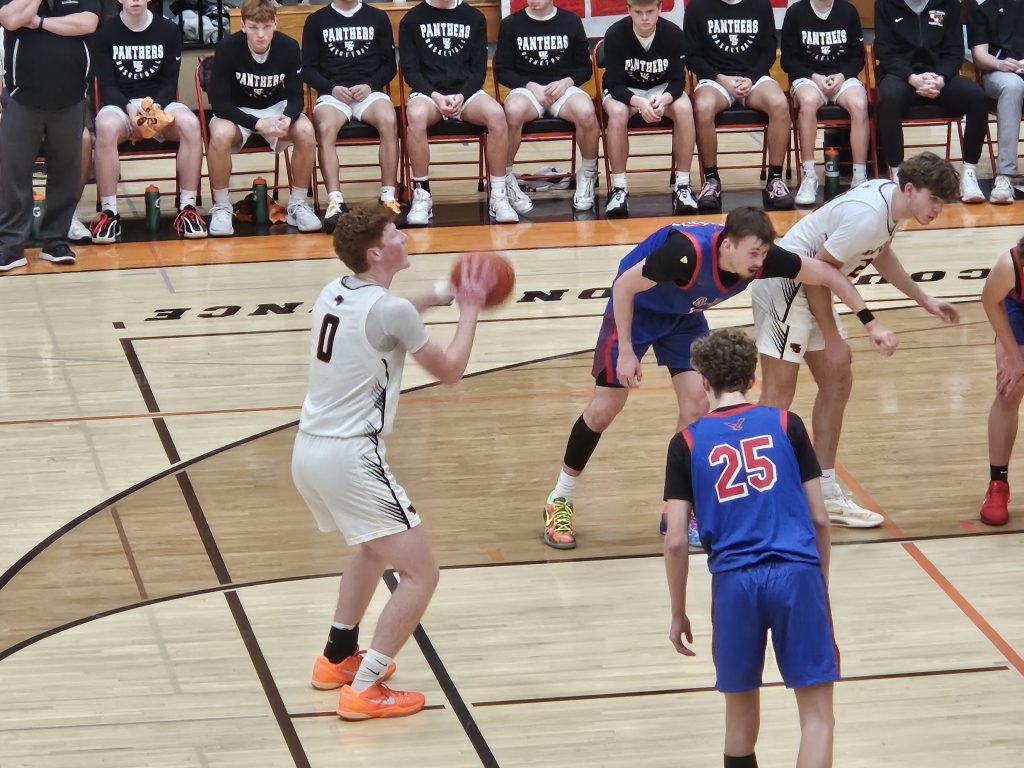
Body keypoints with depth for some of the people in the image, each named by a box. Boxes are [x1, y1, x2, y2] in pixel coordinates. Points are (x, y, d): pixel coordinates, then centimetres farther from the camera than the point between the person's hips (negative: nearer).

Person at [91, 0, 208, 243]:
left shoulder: (169, 30, 4)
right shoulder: (105, 32, 0)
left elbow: (170, 82, 2)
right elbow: (107, 86, -4)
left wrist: (155, 106, -19)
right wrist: (130, 108, -23)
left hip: (160, 102, 2)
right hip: (119, 105, -1)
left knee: (190, 124, -32)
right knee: (106, 127, -37)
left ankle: (187, 209, -26)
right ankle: (109, 213, -32)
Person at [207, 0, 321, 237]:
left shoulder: (289, 47, -16)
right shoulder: (227, 48, -23)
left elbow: (296, 96, -9)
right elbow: (219, 102, -20)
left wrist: (287, 119, -33)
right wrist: (258, 124, -34)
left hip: (276, 108, 2)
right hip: (236, 111, -2)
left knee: (306, 131, -28)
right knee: (221, 135, -36)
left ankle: (298, 204, -10)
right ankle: (221, 208, -17)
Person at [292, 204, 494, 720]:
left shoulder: (334, 293, 9)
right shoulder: (391, 311, -15)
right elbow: (450, 370, 0)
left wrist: (440, 296, 32)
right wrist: (470, 309, 12)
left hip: (307, 450, 9)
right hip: (351, 459, -9)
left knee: (373, 549, 33)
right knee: (420, 574, -2)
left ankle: (337, 658, 39)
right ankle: (364, 690, -6)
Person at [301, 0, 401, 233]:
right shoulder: (316, 21, 12)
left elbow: (389, 64, 13)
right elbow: (308, 69, 10)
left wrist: (369, 85, -6)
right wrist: (332, 88, -8)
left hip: (369, 92, 1)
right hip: (333, 94, -1)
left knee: (389, 121, -33)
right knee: (325, 128, -35)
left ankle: (388, 197, -31)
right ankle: (335, 202, -42)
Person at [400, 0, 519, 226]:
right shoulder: (412, 20, 7)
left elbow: (479, 69, 7)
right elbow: (410, 70, 2)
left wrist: (461, 96, -11)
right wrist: (435, 96, -15)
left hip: (466, 91, 1)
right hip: (427, 91, -1)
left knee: (496, 114, -32)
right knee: (416, 116, -38)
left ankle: (498, 195, -24)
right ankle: (421, 197, -28)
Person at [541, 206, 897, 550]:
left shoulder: (763, 258, -27)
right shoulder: (687, 252, -42)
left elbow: (827, 274, -13)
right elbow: (625, 285, -28)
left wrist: (871, 323, -15)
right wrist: (626, 351, -26)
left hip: (684, 315, 5)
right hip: (635, 307, -5)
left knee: (696, 401, -9)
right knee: (604, 408, -3)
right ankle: (559, 503, 13)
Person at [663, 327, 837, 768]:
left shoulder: (687, 443, 6)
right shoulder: (785, 424, 8)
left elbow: (676, 541, 2)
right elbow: (819, 518, 8)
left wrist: (678, 614, 13)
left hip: (734, 582, 1)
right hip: (797, 573, -1)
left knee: (741, 715, 17)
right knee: (817, 715, 0)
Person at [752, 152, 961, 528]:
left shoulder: (891, 198, 3)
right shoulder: (867, 216, -28)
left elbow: (880, 253, 24)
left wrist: (925, 300, 28)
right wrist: (831, 338, -16)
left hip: (810, 287, 10)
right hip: (785, 287, -10)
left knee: (837, 383, 13)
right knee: (779, 395, -11)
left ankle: (826, 494, 20)